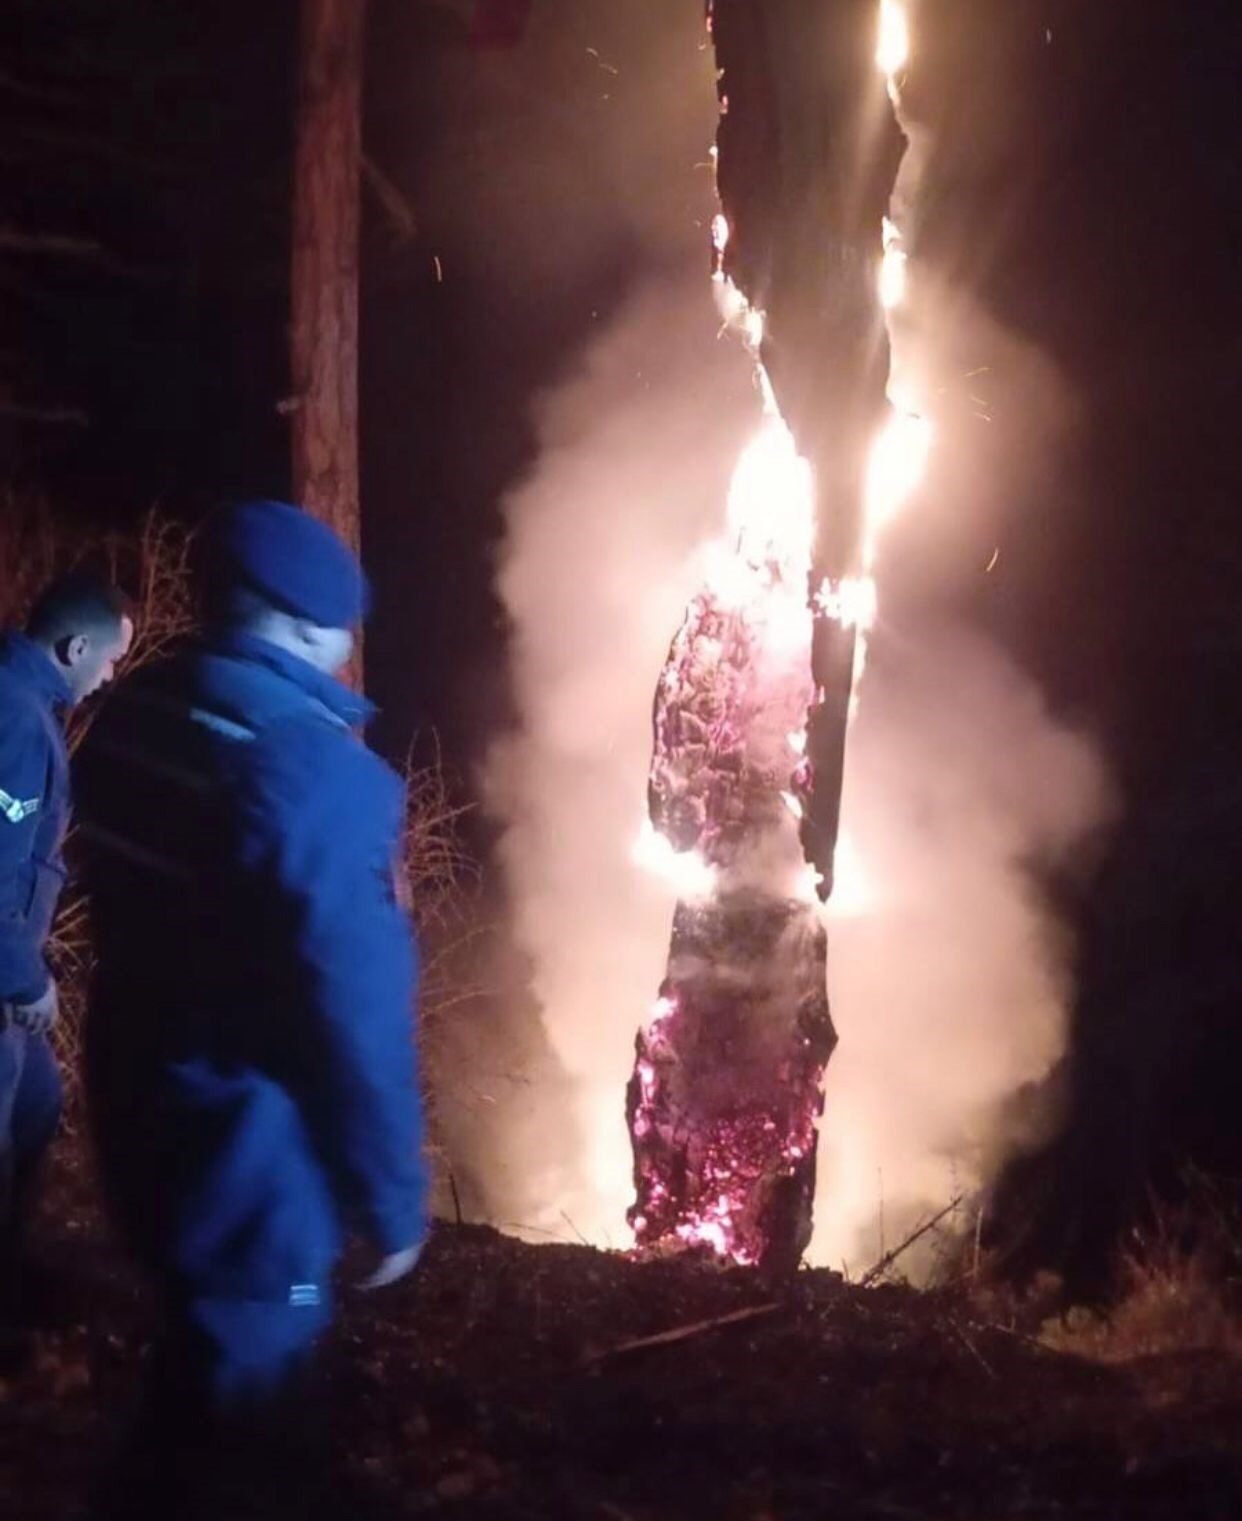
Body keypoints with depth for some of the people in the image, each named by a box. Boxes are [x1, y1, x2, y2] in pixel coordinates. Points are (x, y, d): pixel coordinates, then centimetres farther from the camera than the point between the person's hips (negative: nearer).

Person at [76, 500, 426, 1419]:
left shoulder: (132, 718, 0)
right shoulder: (315, 773, -26)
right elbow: (357, 1011, -25)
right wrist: (393, 1199, -14)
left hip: (136, 1127, 8)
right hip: (248, 1169, -8)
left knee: (192, 1362, 27)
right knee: (240, 1394, 9)